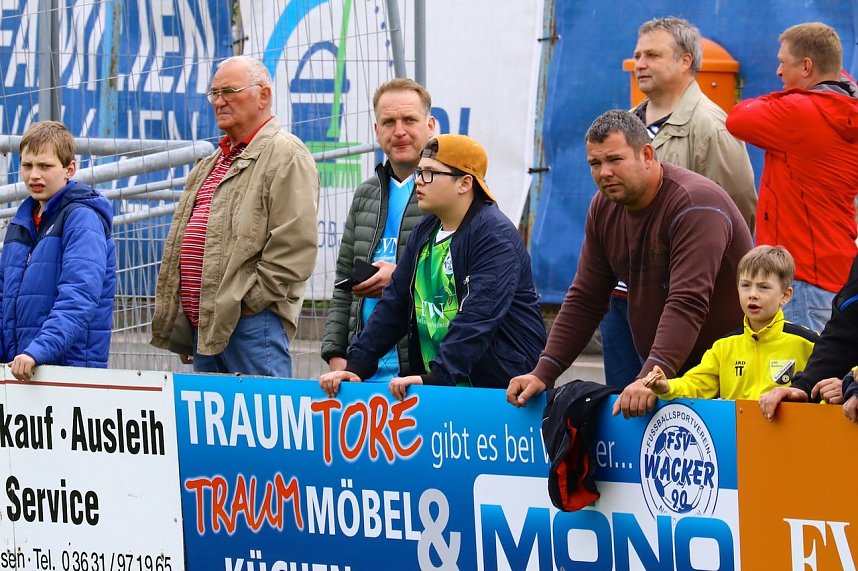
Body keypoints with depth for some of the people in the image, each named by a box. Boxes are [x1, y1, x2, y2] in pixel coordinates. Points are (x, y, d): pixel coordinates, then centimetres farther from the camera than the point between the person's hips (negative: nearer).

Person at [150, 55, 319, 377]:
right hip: (203, 322, 9)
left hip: (254, 323, -9)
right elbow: (183, 241, 28)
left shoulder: (285, 155, -5)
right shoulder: (212, 163, 25)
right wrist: (182, 322, 19)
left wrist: (250, 300, -16)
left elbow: (295, 245, -15)